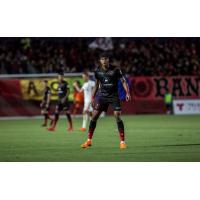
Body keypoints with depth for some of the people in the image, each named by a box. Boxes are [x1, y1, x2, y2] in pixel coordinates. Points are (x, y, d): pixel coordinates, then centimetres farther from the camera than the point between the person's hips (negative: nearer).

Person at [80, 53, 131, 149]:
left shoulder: (115, 70, -9)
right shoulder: (98, 71, 1)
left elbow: (123, 81, -6)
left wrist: (127, 92, -19)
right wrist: (92, 97, 11)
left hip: (114, 96, -3)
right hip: (102, 95, 3)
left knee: (117, 117, -13)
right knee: (94, 116, -3)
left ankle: (122, 142, -5)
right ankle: (89, 141, 7)